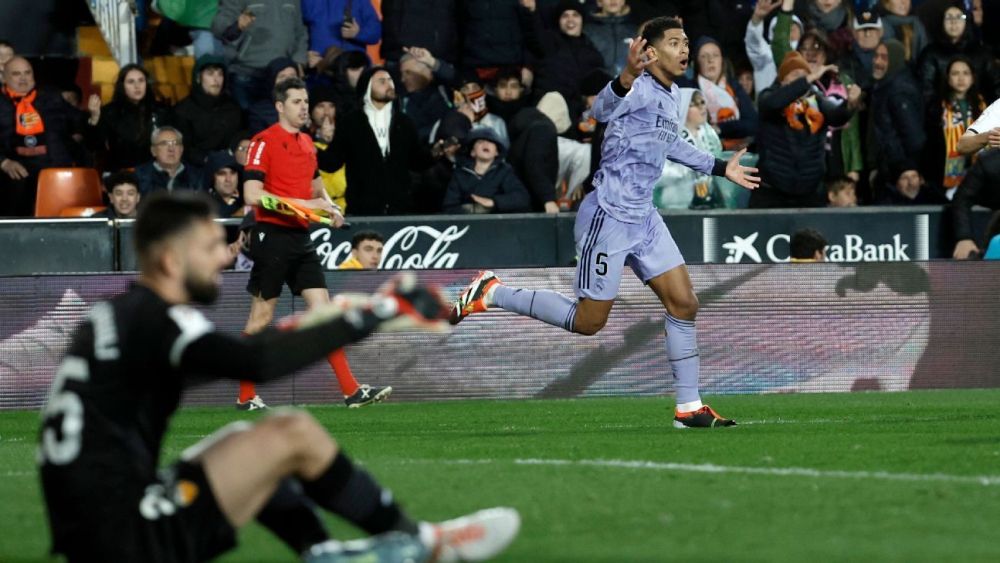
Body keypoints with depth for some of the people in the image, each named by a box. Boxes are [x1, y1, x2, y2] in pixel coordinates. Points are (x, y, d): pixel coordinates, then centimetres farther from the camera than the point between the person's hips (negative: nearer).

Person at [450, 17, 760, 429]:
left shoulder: (670, 95, 10)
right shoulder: (640, 89, -18)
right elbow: (603, 110, -41)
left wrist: (720, 168, 37)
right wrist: (625, 79, -63)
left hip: (644, 218, 9)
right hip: (607, 218, -9)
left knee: (684, 304, 2)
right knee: (588, 321, -1)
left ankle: (688, 408, 8)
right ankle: (491, 294, 13)